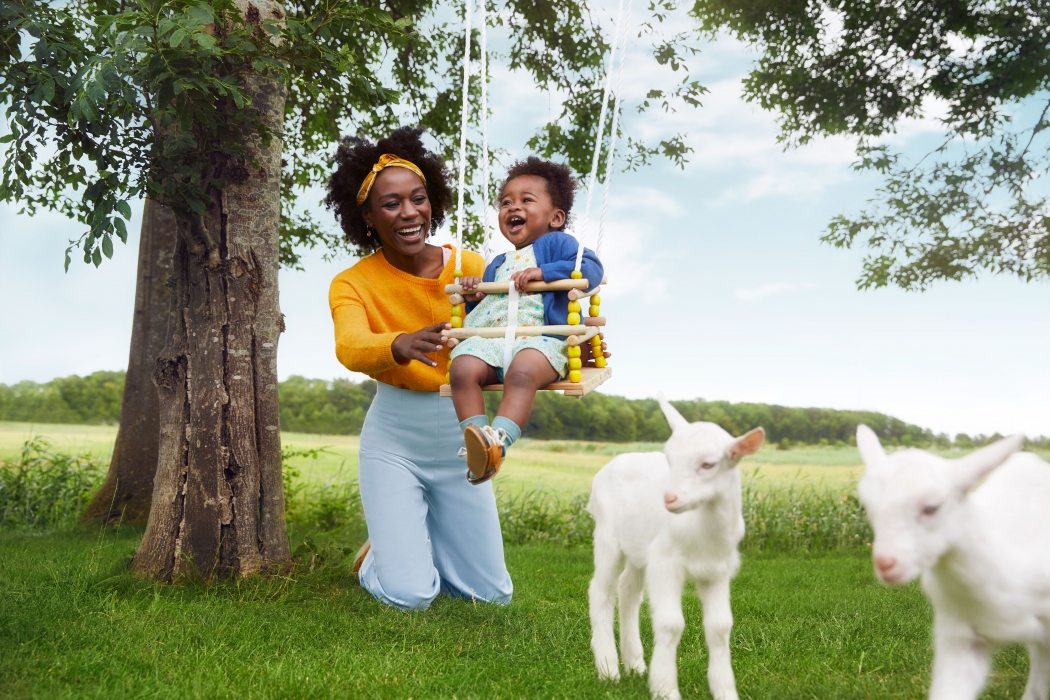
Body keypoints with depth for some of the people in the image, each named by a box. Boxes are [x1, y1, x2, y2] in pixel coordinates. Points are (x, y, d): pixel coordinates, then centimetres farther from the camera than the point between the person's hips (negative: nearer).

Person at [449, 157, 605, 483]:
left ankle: (499, 441, -50)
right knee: (462, 368, -26)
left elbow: (592, 269, -4)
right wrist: (474, 294, 16)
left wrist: (543, 272, -12)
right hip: (491, 338, 6)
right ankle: (476, 441, -33)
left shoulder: (557, 243, 14)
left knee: (521, 373, -38)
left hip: (541, 337, -5)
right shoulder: (497, 265, 34)